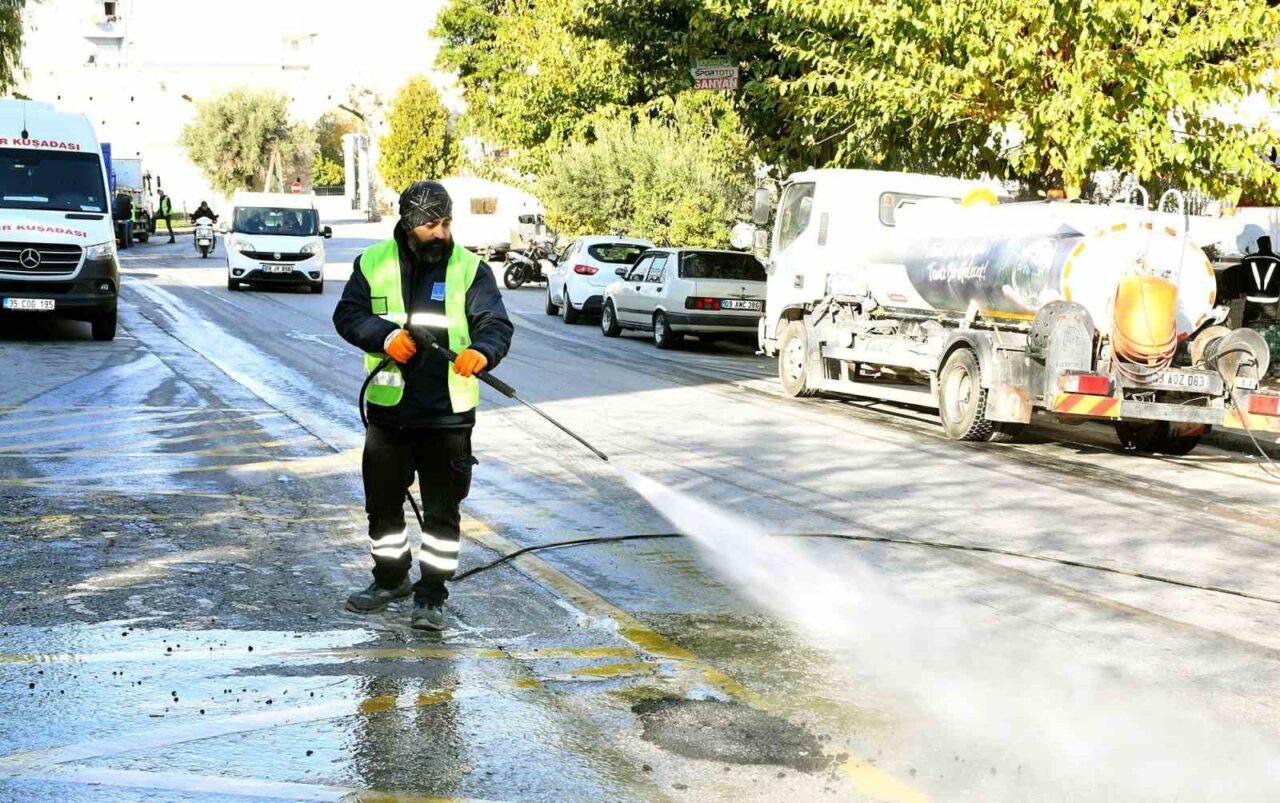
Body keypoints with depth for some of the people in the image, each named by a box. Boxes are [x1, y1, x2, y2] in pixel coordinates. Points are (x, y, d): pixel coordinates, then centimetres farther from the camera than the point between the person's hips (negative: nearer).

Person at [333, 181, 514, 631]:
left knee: (442, 509, 2)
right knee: (382, 500, 15)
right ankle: (391, 577, 36)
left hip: (448, 412, -2)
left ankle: (432, 595, 13)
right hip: (388, 408, 2)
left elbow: (496, 324, -8)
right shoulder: (373, 263, 3)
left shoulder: (470, 270, -1)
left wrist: (482, 351, -31)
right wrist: (385, 335, -20)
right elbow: (348, 315, 0)